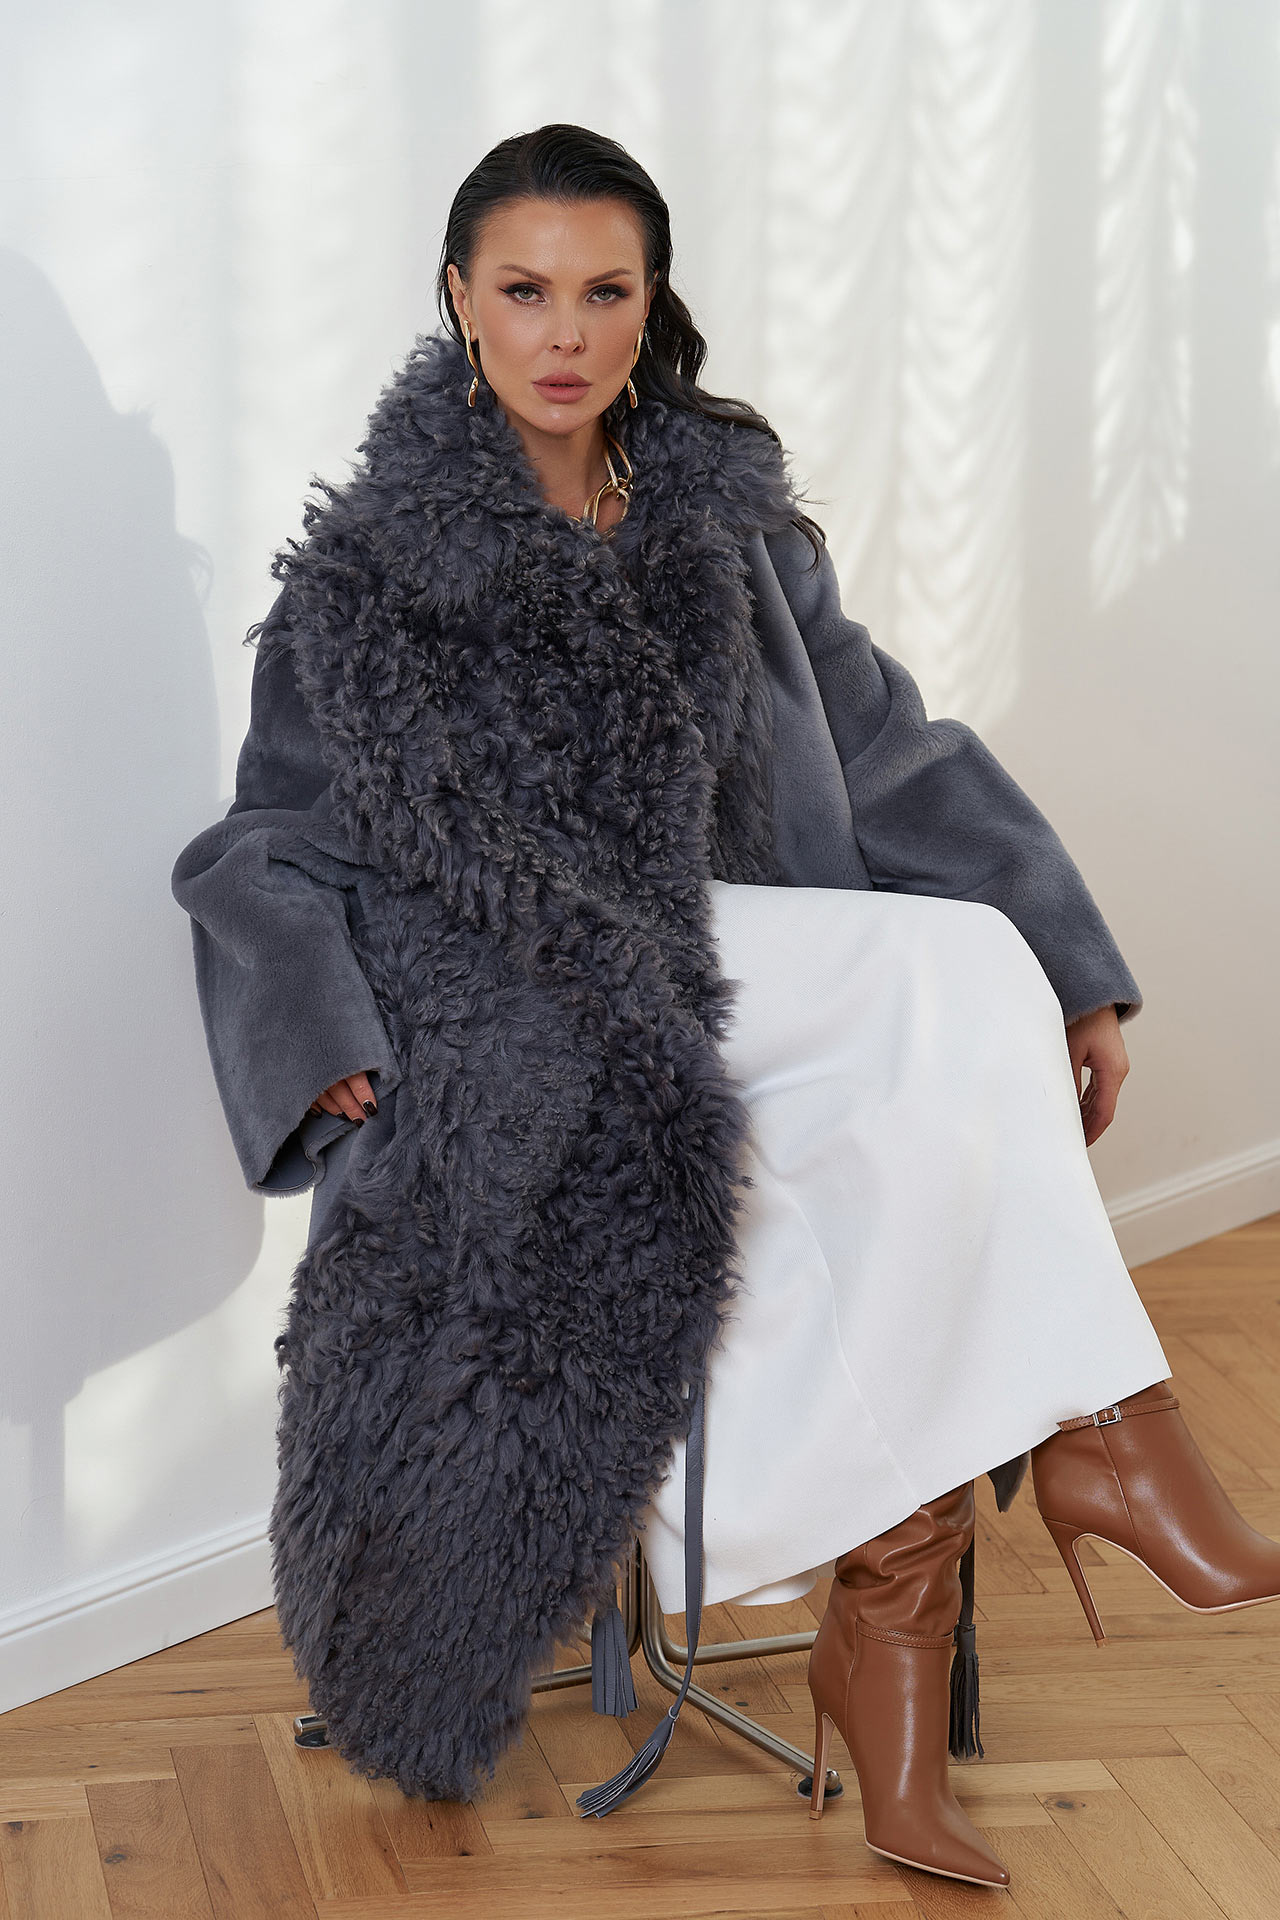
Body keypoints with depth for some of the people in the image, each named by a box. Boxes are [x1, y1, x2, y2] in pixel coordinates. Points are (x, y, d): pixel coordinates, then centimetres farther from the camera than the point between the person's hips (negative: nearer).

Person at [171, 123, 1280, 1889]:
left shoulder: (729, 521, 10)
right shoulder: (373, 564, 1)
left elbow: (893, 759, 12)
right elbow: (280, 845, 2)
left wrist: (1067, 972, 5)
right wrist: (331, 1047, -16)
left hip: (721, 970, 4)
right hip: (506, 1021, -4)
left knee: (963, 971, -28)